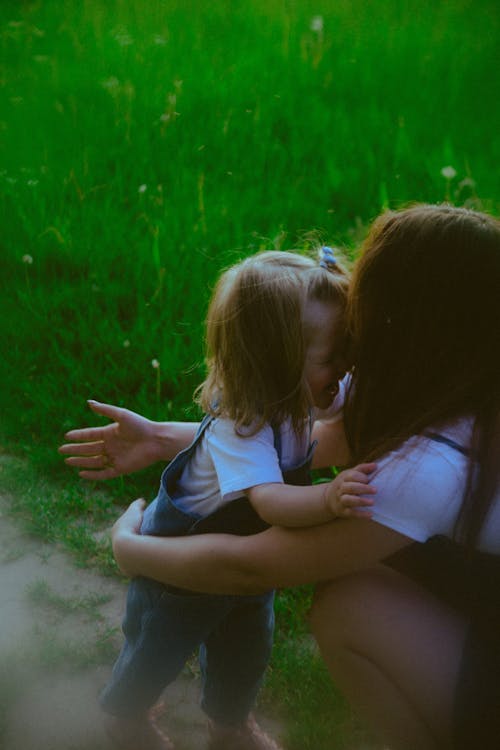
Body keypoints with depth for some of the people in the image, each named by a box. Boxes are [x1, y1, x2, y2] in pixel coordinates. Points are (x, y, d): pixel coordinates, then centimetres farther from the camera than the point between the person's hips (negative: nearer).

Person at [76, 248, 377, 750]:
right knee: (158, 650, 20)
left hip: (245, 554, 7)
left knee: (246, 648, 26)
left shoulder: (303, 396, -19)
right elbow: (268, 498, -57)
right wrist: (328, 499, -75)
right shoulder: (237, 429, -44)